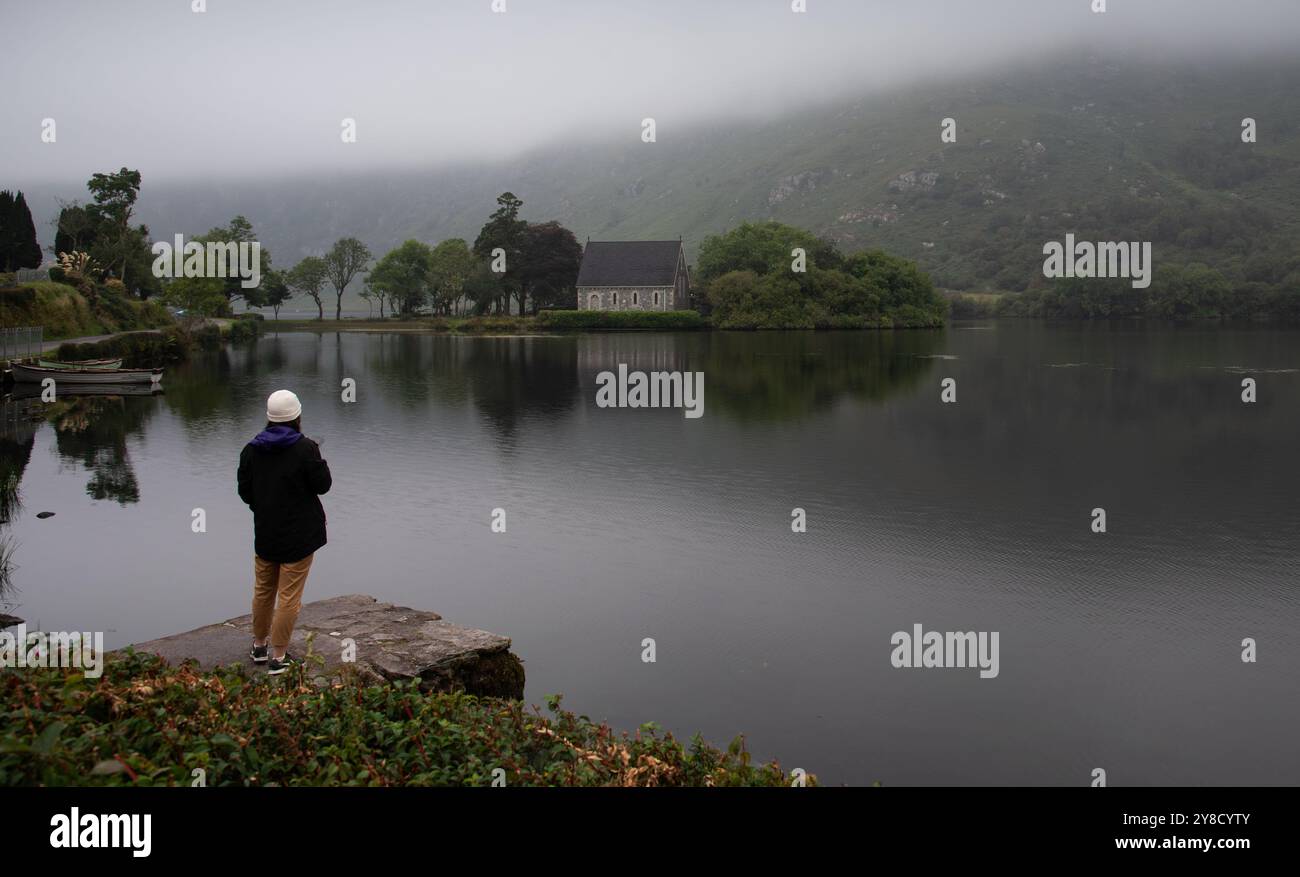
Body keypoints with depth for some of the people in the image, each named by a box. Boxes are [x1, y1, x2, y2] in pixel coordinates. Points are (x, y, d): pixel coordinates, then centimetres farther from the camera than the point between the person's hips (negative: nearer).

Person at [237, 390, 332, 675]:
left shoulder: (251, 449, -1)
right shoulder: (305, 449, -18)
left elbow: (245, 491, 5)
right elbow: (323, 485, -12)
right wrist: (317, 458, 4)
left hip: (264, 534, 5)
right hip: (299, 536, -5)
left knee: (262, 591, 21)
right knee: (289, 596, 2)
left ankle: (259, 645, 36)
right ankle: (278, 657, 6)